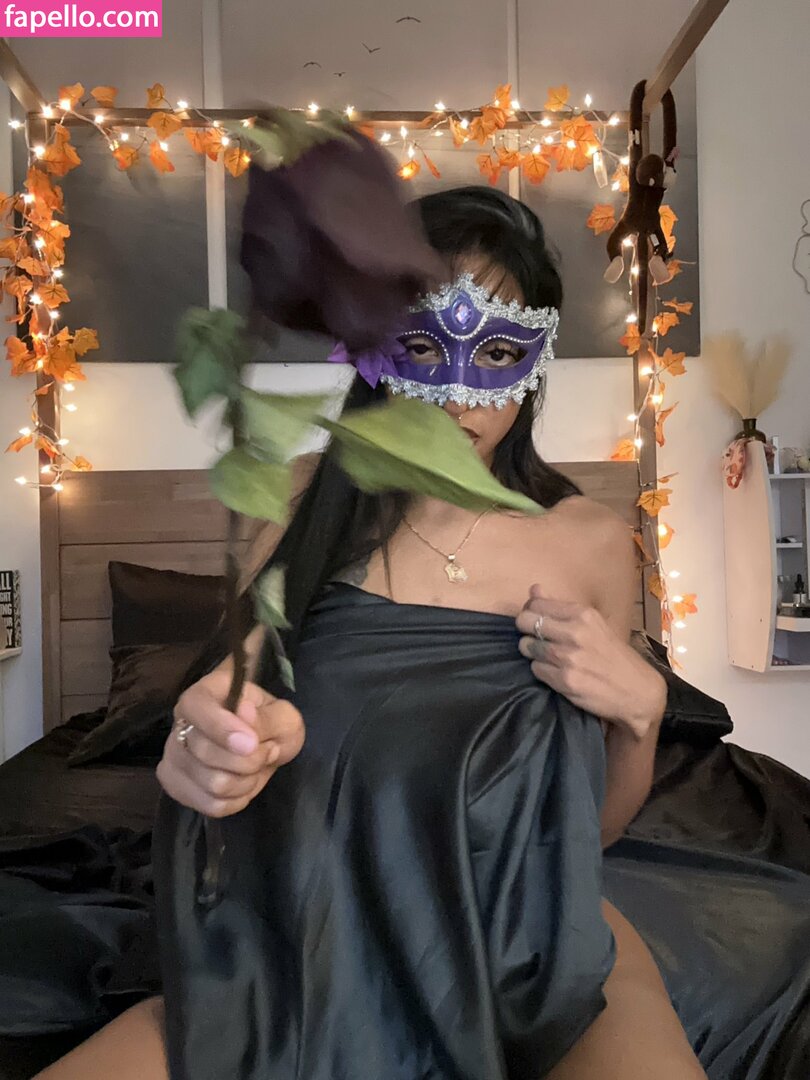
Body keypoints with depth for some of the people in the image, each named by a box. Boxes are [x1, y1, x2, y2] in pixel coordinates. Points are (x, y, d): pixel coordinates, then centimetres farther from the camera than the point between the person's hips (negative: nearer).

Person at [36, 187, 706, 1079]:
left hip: (525, 931, 1)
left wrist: (640, 710, -14)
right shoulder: (306, 500, -4)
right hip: (315, 929, 1)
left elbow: (593, 827, 6)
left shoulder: (592, 545, -4)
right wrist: (211, 742, -25)